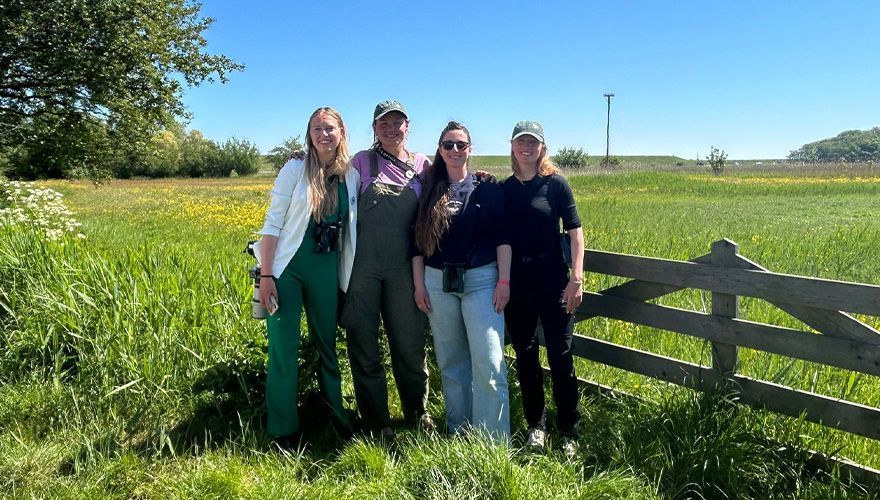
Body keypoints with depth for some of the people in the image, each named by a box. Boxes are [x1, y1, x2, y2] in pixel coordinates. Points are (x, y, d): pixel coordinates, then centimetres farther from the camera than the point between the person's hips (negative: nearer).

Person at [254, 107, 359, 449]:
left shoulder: (352, 176, 3)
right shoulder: (295, 170, -6)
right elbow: (272, 223, -7)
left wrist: (350, 278, 8)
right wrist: (265, 276, -12)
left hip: (326, 272, 3)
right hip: (288, 268, -3)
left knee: (327, 344, 14)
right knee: (284, 349, 2)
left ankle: (336, 415, 31)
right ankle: (284, 430, 17)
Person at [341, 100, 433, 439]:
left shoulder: (422, 164, 7)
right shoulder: (362, 161, 3)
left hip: (402, 267, 1)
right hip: (363, 266, -1)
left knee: (410, 341, 10)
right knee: (364, 344, 5)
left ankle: (417, 413, 31)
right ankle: (376, 421, 22)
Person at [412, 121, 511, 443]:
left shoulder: (488, 189, 3)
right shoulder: (429, 192, 9)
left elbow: (502, 237, -1)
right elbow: (418, 241, 9)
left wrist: (504, 281, -7)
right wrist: (418, 284, 4)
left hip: (481, 280, -2)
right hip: (438, 282, 3)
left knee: (489, 363, -8)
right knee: (450, 362, 10)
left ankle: (494, 441, 3)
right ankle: (458, 434, 23)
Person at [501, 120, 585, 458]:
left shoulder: (556, 184, -2)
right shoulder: (503, 189, 7)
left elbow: (575, 232, -4)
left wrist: (576, 279, -11)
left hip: (552, 282, -3)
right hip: (516, 285, 3)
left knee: (560, 357, 0)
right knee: (525, 356, 11)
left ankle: (569, 432, 15)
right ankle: (535, 425, 27)